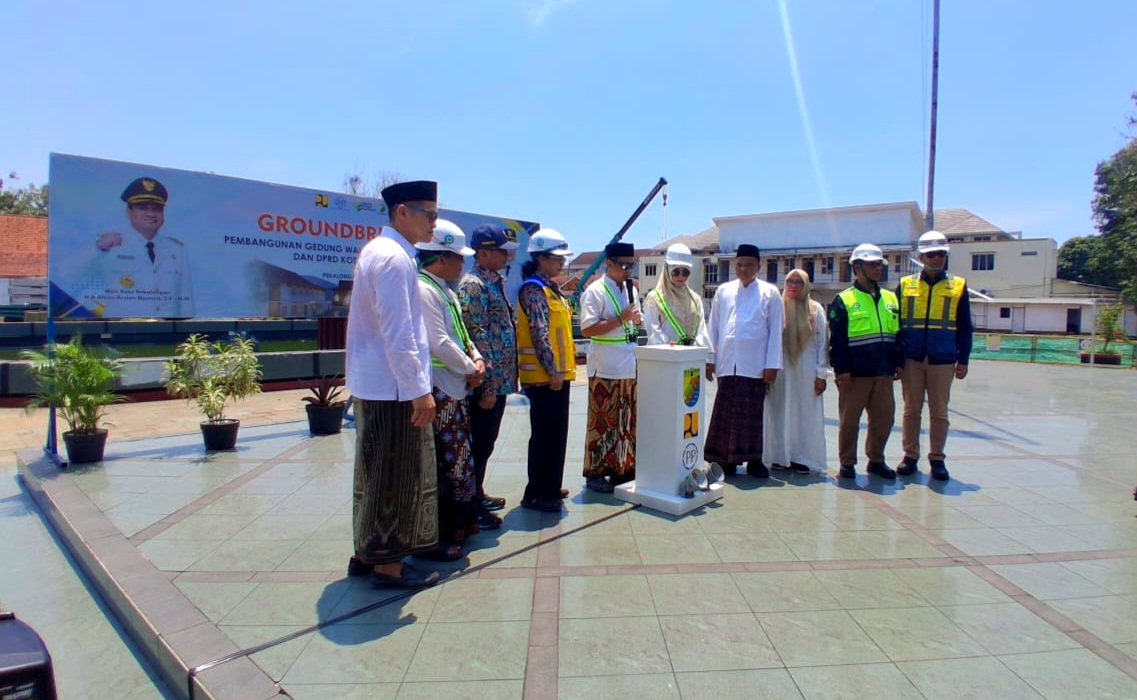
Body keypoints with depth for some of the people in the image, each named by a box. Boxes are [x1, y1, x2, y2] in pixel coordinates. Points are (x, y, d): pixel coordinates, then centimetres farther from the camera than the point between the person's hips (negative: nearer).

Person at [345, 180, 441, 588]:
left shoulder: (377, 250, 15)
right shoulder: (394, 258, -17)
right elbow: (398, 334, -22)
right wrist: (420, 390, -19)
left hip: (372, 382, 10)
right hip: (393, 386, -10)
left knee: (376, 473, 17)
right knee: (394, 476, 1)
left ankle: (367, 551, 30)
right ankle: (387, 563, 14)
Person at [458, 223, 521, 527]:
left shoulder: (496, 282, 15)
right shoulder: (473, 285, -15)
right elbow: (477, 338, -20)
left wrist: (504, 380, 17)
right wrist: (487, 387, -21)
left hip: (500, 380, 9)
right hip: (486, 384, -9)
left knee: (486, 443, 18)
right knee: (479, 445, 1)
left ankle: (478, 494, 32)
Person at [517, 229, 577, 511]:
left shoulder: (550, 288, 17)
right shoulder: (534, 290, -13)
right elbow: (539, 334, -20)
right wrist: (552, 370, -21)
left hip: (558, 374, 10)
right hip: (545, 376, -10)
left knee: (556, 434, 15)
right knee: (545, 436, -3)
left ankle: (550, 487, 27)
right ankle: (536, 494, 7)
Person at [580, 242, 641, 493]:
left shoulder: (631, 290, 13)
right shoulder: (595, 291, -10)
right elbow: (587, 329, -18)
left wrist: (636, 318, 4)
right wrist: (621, 319, -20)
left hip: (630, 367, 7)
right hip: (606, 369, -7)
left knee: (627, 422, 13)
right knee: (603, 422, 0)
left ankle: (622, 468, 25)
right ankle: (595, 472, 12)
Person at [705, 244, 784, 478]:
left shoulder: (770, 293, 3)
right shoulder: (723, 291, 9)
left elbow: (775, 331, 0)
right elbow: (713, 327, 10)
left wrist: (772, 365, -5)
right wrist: (710, 358, 4)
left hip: (755, 365, -2)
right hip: (727, 364, 2)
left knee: (752, 414, 5)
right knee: (725, 414, 4)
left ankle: (753, 460, 16)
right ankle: (726, 459, 12)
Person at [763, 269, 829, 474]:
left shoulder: (816, 310, 2)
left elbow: (823, 344, 2)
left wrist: (821, 374, -2)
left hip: (806, 373, 1)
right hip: (781, 371, 0)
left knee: (806, 414, 3)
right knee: (779, 413, 5)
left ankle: (801, 457, 13)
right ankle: (780, 456, 15)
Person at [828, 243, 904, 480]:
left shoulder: (890, 298, 13)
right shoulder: (844, 300, -5)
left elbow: (898, 333, 17)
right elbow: (836, 339, -8)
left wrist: (899, 363, 12)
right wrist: (841, 369, -13)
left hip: (884, 372, 6)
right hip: (855, 373, -5)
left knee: (884, 418, 11)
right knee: (850, 420, 3)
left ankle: (876, 460, 26)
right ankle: (847, 463, 15)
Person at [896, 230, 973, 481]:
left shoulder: (958, 286, 6)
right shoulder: (905, 285, 5)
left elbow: (964, 327, 7)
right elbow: (894, 323, 6)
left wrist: (963, 360, 2)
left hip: (943, 360, 0)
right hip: (912, 359, 0)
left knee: (939, 412, 6)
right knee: (912, 411, 7)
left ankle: (937, 459, 16)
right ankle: (910, 456, 16)